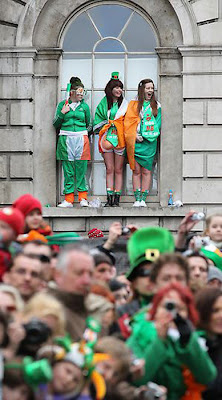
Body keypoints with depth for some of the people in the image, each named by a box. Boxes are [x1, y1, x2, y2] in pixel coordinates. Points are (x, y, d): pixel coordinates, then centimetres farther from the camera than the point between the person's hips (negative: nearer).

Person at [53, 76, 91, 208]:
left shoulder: (84, 106, 9)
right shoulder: (63, 105, 8)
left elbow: (88, 124, 19)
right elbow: (56, 124, 8)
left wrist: (84, 133, 4)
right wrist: (62, 113, -5)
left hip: (81, 140, 0)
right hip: (66, 140, 0)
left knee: (81, 170, -2)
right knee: (68, 171, 0)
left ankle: (83, 198, 3)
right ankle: (68, 199, 2)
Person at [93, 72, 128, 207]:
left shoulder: (124, 104, 7)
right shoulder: (104, 103, 9)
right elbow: (97, 122, 11)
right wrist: (108, 123, -2)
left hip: (120, 138, -1)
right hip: (107, 137, 1)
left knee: (118, 170, 1)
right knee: (109, 169, -1)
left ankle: (117, 198, 2)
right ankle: (109, 198, -1)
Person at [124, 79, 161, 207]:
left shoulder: (156, 106, 11)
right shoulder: (134, 105, 8)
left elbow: (157, 123, 6)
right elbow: (128, 122, 3)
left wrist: (145, 135, -6)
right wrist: (135, 136, -10)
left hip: (149, 142, 0)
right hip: (136, 142, 0)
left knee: (146, 171, -2)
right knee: (136, 170, -1)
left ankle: (143, 199, 0)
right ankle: (137, 199, 1)